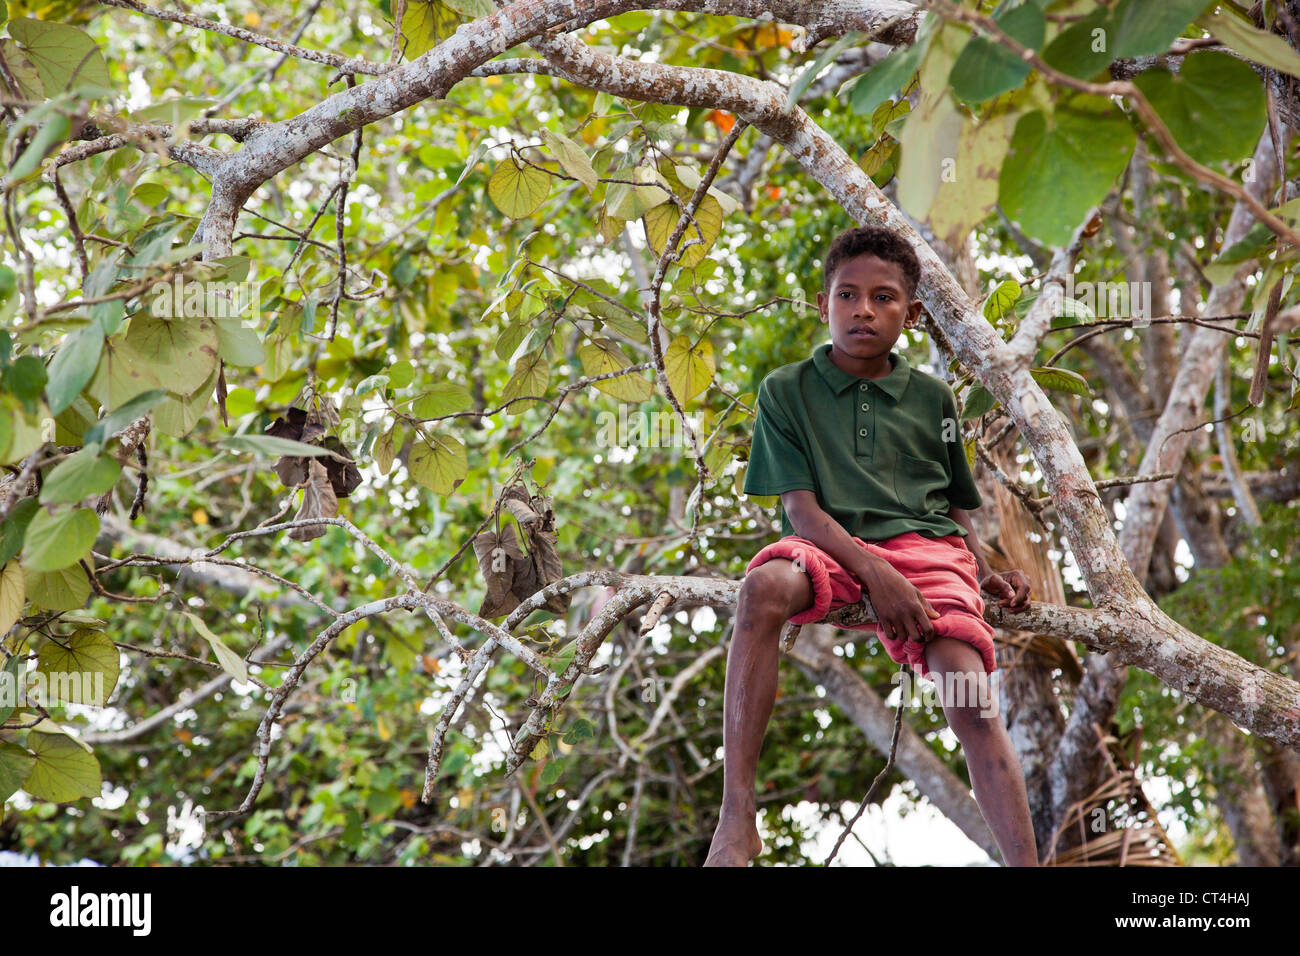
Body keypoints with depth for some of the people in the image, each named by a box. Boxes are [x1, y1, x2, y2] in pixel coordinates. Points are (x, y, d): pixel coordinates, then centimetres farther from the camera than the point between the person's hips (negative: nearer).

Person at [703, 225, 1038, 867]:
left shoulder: (932, 397, 17)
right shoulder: (786, 391, 8)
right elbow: (800, 508, -2)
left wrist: (986, 571, 2)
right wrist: (874, 572, -18)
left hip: (924, 547, 2)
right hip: (831, 548, -2)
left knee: (972, 704, -23)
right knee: (764, 586, -37)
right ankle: (735, 820, -38)